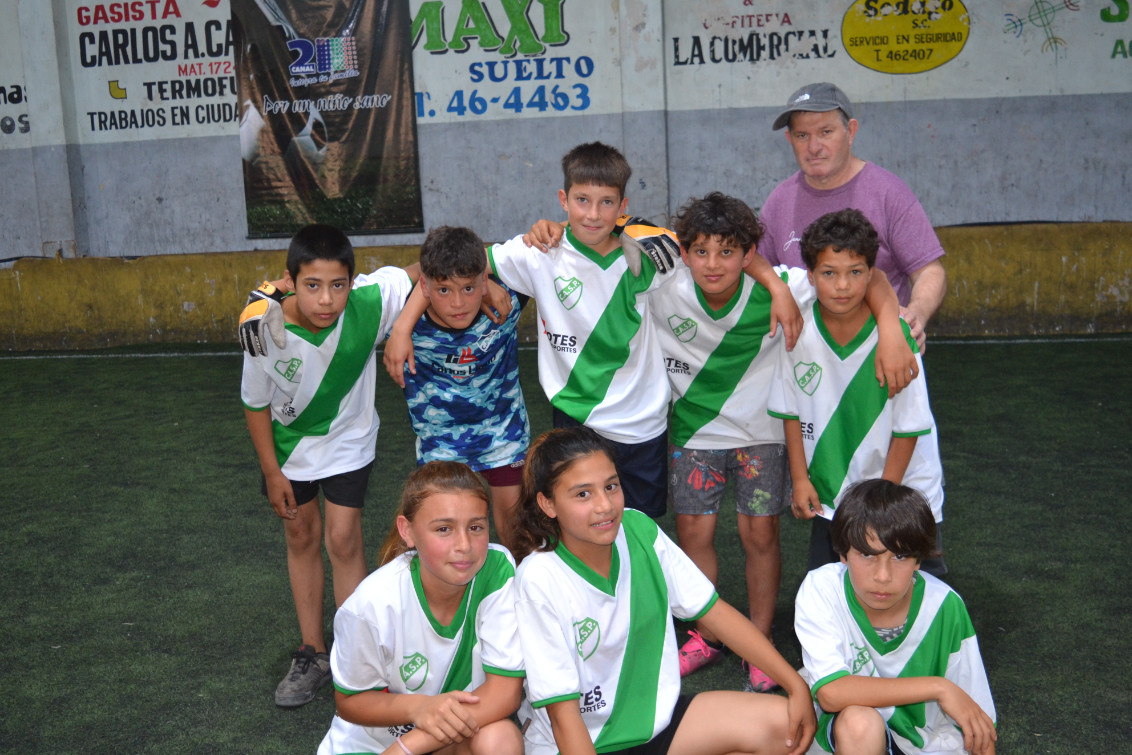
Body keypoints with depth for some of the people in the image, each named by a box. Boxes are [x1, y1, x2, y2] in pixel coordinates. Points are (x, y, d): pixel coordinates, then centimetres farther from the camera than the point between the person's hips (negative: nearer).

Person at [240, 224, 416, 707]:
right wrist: (272, 472, -6)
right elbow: (256, 403, -13)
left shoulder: (368, 304, -33)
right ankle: (312, 654, 28)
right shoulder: (266, 330, -30)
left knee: (343, 540, -4)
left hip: (348, 440, -1)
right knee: (301, 536, 13)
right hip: (289, 443, 1)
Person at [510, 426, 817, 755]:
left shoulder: (639, 530, -8)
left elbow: (713, 610, -1)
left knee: (782, 724, -10)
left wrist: (797, 685, -5)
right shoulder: (539, 580, -23)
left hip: (653, 712, 6)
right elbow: (564, 713, -20)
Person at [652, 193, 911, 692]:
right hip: (694, 426, 2)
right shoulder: (664, 290, -22)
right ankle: (706, 637, 27)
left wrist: (891, 326, -40)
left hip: (761, 429, -1)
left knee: (760, 533, 2)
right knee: (693, 530, 5)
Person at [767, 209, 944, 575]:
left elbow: (909, 425, -11)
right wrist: (800, 478, 2)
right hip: (828, 495, 3)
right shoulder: (799, 329, -11)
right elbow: (790, 410, 2)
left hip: (902, 494, -2)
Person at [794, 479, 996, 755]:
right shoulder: (820, 590, -20)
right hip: (846, 732, 0)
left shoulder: (944, 607, -16)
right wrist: (937, 687, -29)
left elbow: (979, 716, -6)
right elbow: (831, 693, -31)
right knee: (859, 720, -32)